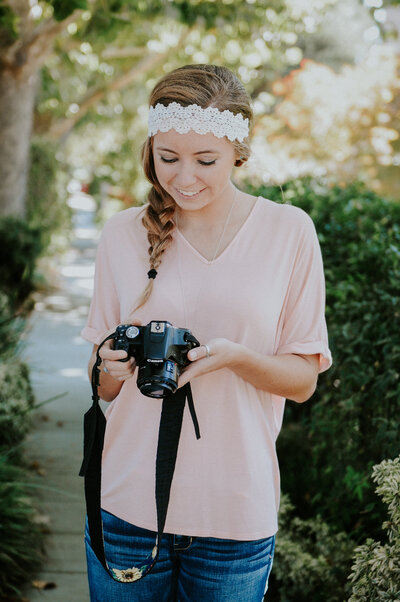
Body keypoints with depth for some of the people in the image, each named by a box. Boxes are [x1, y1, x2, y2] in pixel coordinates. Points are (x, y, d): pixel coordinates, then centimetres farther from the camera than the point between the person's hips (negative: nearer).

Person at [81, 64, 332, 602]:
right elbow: (104, 387, 8)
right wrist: (114, 364, -15)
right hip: (128, 504, 1)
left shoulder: (289, 230, -4)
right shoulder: (124, 234, 1)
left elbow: (304, 381, -1)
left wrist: (235, 357, -20)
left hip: (237, 515, -1)